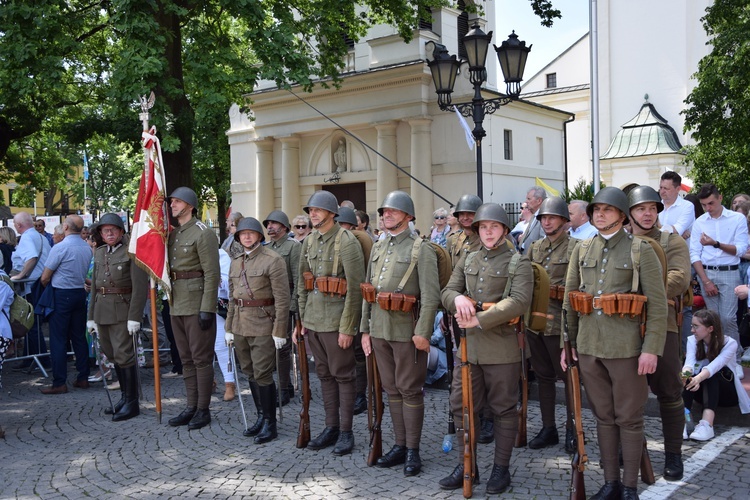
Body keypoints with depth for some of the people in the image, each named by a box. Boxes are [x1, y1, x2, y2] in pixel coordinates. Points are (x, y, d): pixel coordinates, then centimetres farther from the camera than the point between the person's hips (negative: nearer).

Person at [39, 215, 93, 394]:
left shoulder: (60, 247, -16)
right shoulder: (87, 248, 4)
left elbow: (45, 278, -11)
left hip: (61, 295, -6)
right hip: (80, 293, 6)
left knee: (58, 339, -1)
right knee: (79, 337, 12)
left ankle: (59, 383, 1)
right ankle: (83, 378, 16)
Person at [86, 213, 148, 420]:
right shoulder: (99, 253, 15)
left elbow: (140, 287, -13)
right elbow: (94, 286, 18)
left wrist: (134, 317, -18)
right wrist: (91, 316, 15)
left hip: (122, 311, -7)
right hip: (102, 312, 7)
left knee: (124, 356, -6)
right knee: (113, 356, 13)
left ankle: (132, 402, 4)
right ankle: (125, 397, 25)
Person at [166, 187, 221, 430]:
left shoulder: (203, 233, -10)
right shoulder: (172, 234, 14)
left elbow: (212, 273, -15)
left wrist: (207, 308, -20)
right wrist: (170, 301, 15)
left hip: (197, 304, -8)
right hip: (177, 304, 8)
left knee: (201, 358, -1)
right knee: (186, 358, 13)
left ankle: (203, 409, 8)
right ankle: (191, 406, 22)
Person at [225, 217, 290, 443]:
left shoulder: (273, 260, -9)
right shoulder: (236, 262, 13)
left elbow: (282, 297, -12)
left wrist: (279, 331, -15)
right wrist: (229, 328, 15)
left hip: (263, 326, -7)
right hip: (241, 326, 7)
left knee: (262, 375, -5)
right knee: (250, 373, 12)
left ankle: (270, 424, 7)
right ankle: (261, 417, 25)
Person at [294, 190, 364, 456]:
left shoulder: (346, 241, -12)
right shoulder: (309, 241, 11)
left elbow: (355, 288, -15)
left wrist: (347, 327, -16)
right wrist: (302, 319, 13)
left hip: (336, 320, -7)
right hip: (313, 319, 7)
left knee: (343, 375, 3)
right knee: (324, 374, 14)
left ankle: (346, 432, 13)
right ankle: (331, 427, 25)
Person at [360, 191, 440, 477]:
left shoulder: (421, 249, -7)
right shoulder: (377, 248, 13)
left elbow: (431, 296, -14)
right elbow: (367, 292, 16)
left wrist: (423, 332, -19)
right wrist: (365, 329, 12)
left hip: (406, 332, -6)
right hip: (379, 330, 6)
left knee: (410, 390, 2)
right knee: (391, 389, 13)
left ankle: (413, 451, 13)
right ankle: (400, 445, 24)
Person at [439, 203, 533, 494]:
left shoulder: (519, 263, -4)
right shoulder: (468, 260, 13)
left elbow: (519, 301, -17)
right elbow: (447, 291, 9)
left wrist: (480, 320, -22)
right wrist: (457, 298, -15)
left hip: (503, 347, -5)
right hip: (469, 344, 5)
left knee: (503, 408, 6)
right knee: (462, 405, 9)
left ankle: (501, 468, 21)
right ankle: (467, 465, 24)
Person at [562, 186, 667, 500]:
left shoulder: (641, 251, -3)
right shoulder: (581, 250, 9)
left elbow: (657, 305, -7)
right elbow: (568, 301, 11)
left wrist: (651, 349, -14)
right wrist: (567, 343, 7)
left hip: (626, 348, -4)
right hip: (588, 347, 4)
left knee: (629, 418, 6)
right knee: (603, 417, 13)